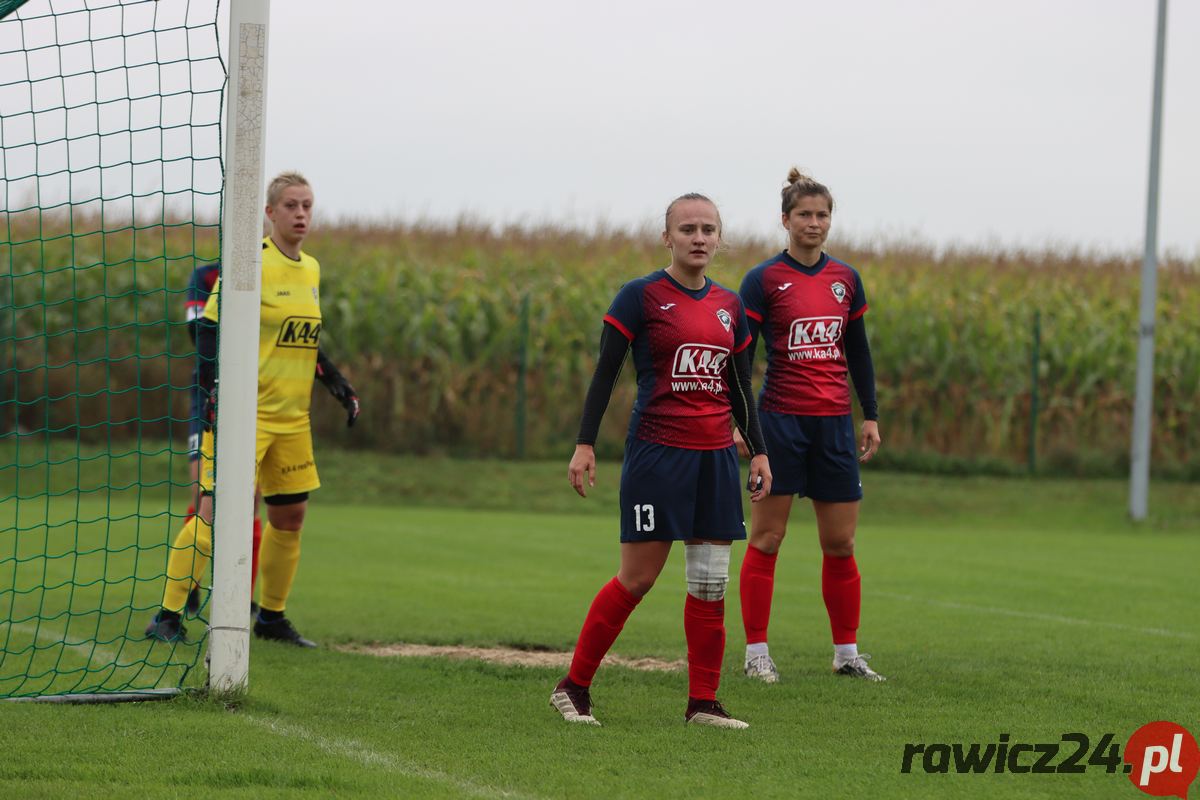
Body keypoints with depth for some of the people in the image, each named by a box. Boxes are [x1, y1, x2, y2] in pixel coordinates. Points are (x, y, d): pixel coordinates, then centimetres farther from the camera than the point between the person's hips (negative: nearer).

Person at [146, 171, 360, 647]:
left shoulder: (311, 270, 13)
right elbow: (208, 327, -11)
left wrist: (337, 383, 19)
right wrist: (215, 385, -22)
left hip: (292, 417, 8)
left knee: (291, 515, 11)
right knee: (216, 511, -13)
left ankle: (272, 616, 25)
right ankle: (167, 617, -10)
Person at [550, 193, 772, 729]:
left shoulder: (729, 305, 12)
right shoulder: (641, 296, -4)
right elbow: (605, 373, -5)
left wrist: (758, 451, 13)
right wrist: (585, 445, -10)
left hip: (715, 455, 5)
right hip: (657, 451, -5)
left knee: (711, 582, 2)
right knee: (637, 578, -5)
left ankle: (702, 701, 9)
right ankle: (573, 687, 6)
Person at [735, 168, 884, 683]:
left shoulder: (846, 280, 10)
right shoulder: (764, 280, -4)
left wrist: (871, 417, 13)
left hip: (833, 423, 4)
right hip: (781, 421, -4)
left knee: (840, 543, 5)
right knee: (766, 538, -1)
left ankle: (847, 653, 14)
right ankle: (756, 652, 5)